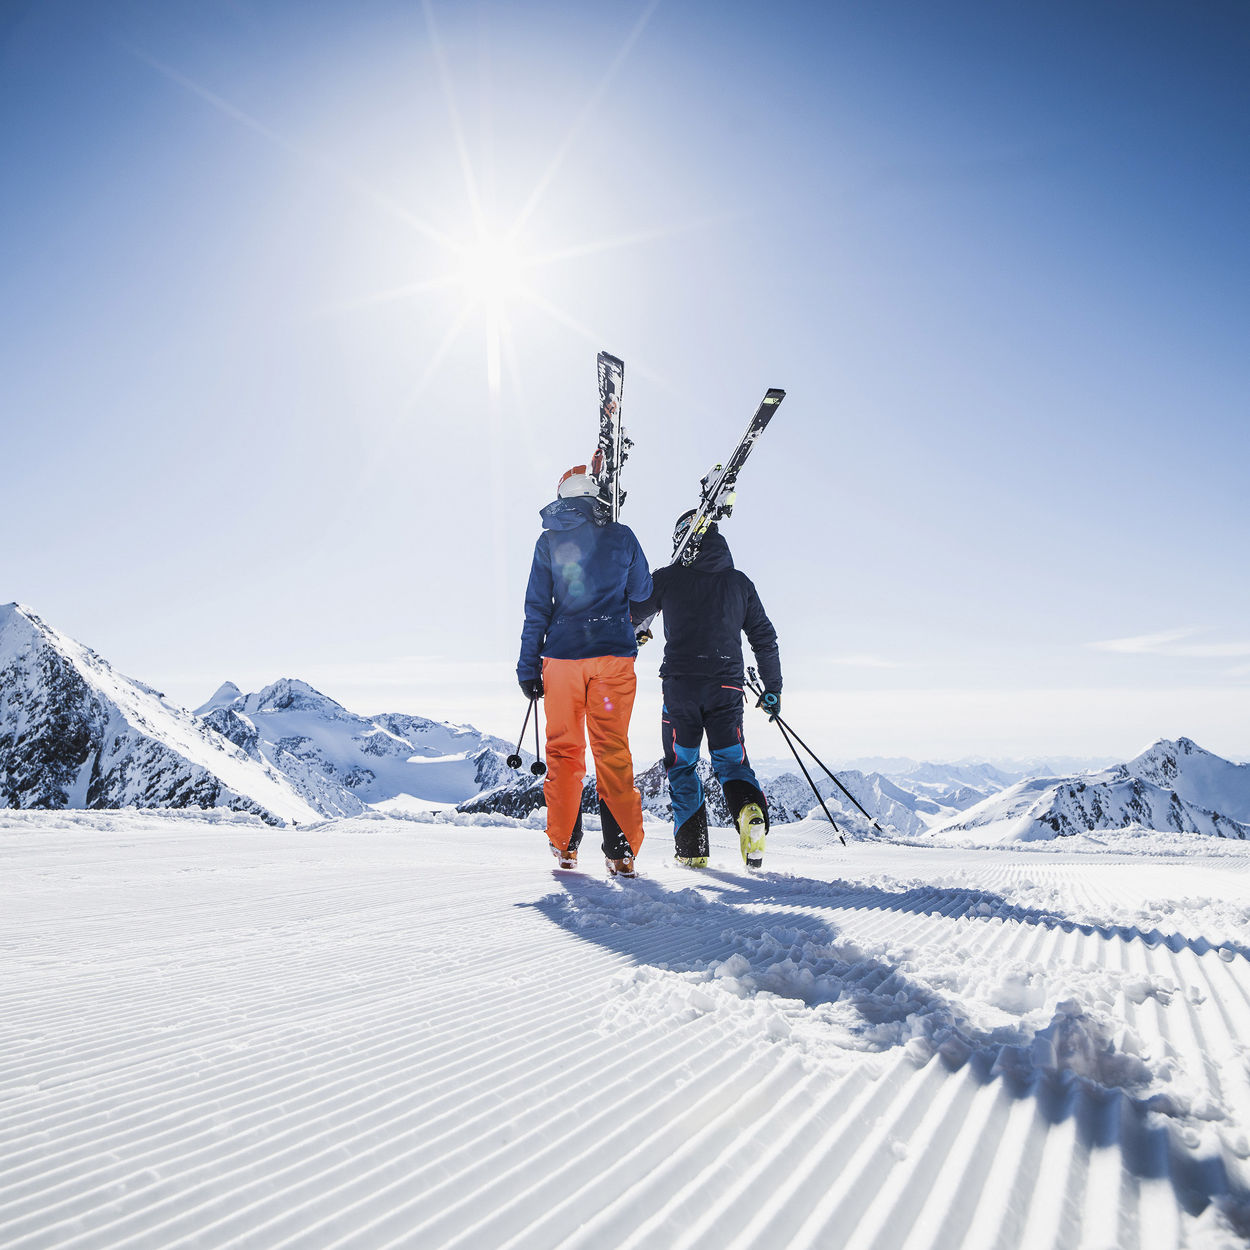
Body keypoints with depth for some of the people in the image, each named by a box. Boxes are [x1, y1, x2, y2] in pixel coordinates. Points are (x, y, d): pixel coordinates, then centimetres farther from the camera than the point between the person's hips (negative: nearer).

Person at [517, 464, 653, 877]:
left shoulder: (548, 541, 3)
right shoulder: (621, 536, 2)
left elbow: (536, 608, 2)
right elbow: (642, 592, 14)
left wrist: (528, 668, 5)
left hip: (562, 656, 1)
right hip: (614, 655, 0)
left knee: (564, 749, 11)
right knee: (612, 750, 3)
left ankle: (564, 845, 15)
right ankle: (622, 850, -2)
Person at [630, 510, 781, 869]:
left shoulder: (667, 578, 2)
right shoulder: (740, 582, 9)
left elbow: (627, 616, 9)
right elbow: (765, 639, 12)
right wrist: (773, 689, 20)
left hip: (680, 685, -1)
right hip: (726, 687, 2)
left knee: (682, 766, 12)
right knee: (731, 762, 12)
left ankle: (692, 849, 6)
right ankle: (751, 809, -18)